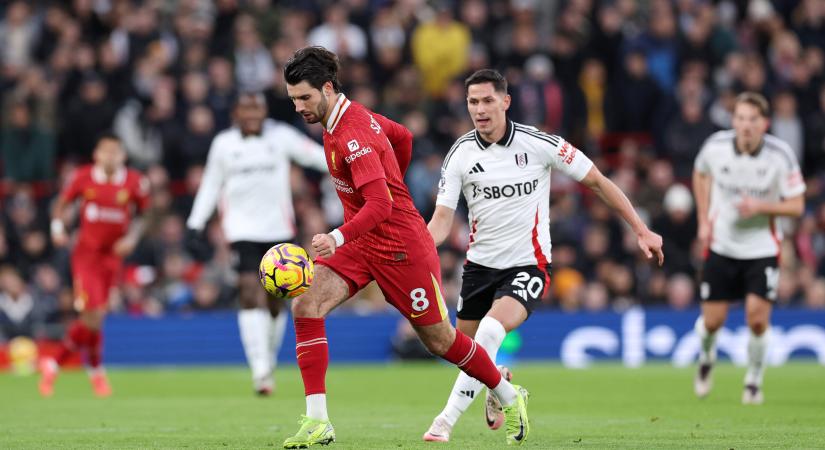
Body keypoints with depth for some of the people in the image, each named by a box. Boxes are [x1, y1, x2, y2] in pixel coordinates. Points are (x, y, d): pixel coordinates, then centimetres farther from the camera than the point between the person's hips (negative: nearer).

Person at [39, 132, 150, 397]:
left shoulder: (135, 182, -4)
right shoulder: (84, 177, -6)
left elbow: (143, 214, 11)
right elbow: (62, 203, 9)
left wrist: (132, 237, -4)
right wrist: (57, 227, -6)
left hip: (113, 255, 2)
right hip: (86, 253, -2)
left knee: (90, 320, 4)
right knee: (93, 316, -13)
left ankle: (54, 364, 22)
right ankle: (96, 372, 10)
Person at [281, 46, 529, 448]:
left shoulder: (353, 137, -25)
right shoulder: (353, 114, 3)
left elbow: (380, 204, -35)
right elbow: (403, 138, 18)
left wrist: (338, 237, -48)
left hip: (400, 245, -8)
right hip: (360, 241, 8)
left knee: (438, 339, 5)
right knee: (305, 306, -14)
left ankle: (509, 398, 31)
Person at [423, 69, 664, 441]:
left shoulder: (538, 144, -11)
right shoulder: (460, 154, -4)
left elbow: (597, 181, -1)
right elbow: (442, 218, -7)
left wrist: (641, 230, 0)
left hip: (528, 264, -4)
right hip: (480, 265, 4)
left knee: (492, 329, -29)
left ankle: (447, 420, -26)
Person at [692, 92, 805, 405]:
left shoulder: (781, 155, -15)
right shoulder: (716, 146, -10)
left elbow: (796, 206, -8)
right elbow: (701, 174, 14)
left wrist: (760, 206, -25)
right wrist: (704, 220, 6)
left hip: (762, 248, -1)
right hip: (721, 246, 2)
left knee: (757, 318, -13)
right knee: (712, 321, 2)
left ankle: (754, 382, 11)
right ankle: (706, 358, 38)